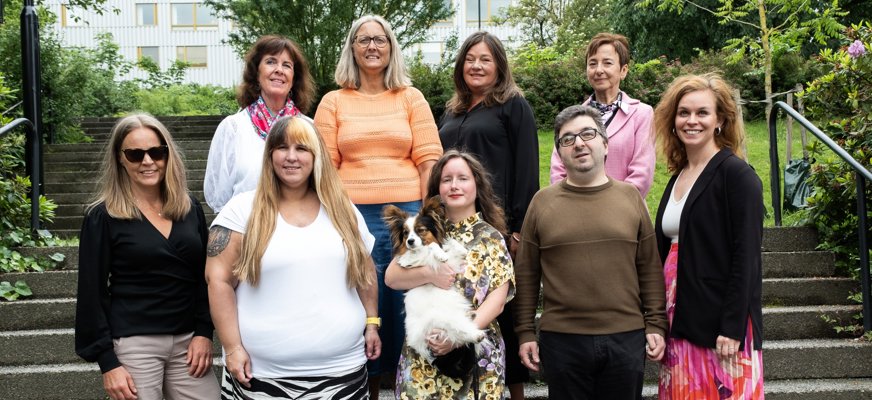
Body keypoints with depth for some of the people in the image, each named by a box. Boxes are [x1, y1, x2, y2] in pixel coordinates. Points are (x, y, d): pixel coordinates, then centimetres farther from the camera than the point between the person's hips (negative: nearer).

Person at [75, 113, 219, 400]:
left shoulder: (190, 208, 7)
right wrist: (107, 362, -10)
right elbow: (92, 293, -5)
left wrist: (204, 332, 0)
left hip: (188, 340, 4)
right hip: (132, 344, -3)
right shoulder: (103, 216, -4)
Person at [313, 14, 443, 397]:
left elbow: (428, 159, 5)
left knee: (408, 306, 3)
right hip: (354, 217, 0)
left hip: (407, 213, 0)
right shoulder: (333, 102, 10)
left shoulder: (411, 98, 10)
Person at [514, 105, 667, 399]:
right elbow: (526, 273, 4)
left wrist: (656, 325, 2)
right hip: (561, 341, 0)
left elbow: (650, 268, 6)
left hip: (627, 338, 1)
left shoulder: (630, 197, 5)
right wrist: (525, 332, 1)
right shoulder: (542, 202, 2)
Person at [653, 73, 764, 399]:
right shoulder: (678, 177, 12)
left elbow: (746, 258, -14)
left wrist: (732, 329, -19)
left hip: (722, 326, -7)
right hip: (680, 322, 7)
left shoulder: (737, 175, -9)